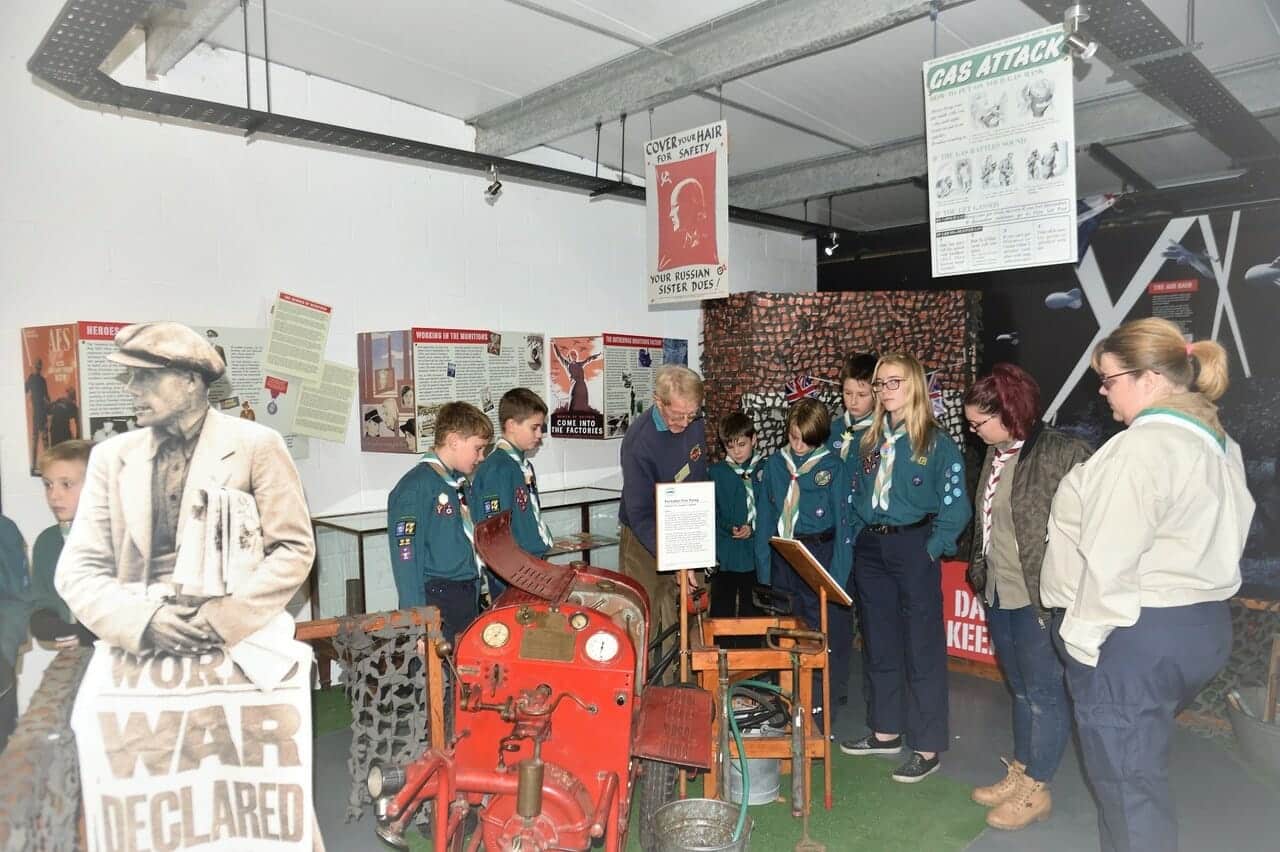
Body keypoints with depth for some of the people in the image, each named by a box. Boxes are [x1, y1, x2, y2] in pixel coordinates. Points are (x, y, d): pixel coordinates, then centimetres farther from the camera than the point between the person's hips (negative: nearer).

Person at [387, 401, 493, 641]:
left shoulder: (460, 483, 14)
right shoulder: (415, 487, -13)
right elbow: (405, 555, -17)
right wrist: (417, 620, -20)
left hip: (471, 600, 8)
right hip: (438, 603, -8)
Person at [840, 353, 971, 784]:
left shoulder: (936, 443, -7)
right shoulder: (869, 440, 10)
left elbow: (955, 505, -10)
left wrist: (931, 550, -15)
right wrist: (857, 540, 8)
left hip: (913, 547, -6)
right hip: (871, 550, 6)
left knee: (922, 648, 1)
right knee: (880, 645, 14)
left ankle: (927, 748, 11)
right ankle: (886, 731, 29)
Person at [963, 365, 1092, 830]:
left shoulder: (1063, 453, -17)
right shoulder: (994, 455, 8)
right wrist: (980, 570, 17)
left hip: (1039, 598, -8)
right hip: (999, 595, 8)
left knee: (1044, 693, 6)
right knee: (1020, 689, 20)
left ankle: (1036, 789, 20)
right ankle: (1019, 773, 33)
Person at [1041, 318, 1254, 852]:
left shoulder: (1142, 447, -20)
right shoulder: (1217, 443, 11)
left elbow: (1110, 559, -22)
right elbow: (1208, 537, 13)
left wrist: (1083, 635, -14)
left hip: (1134, 635, -10)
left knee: (1125, 782, 4)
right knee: (1139, 767, 21)